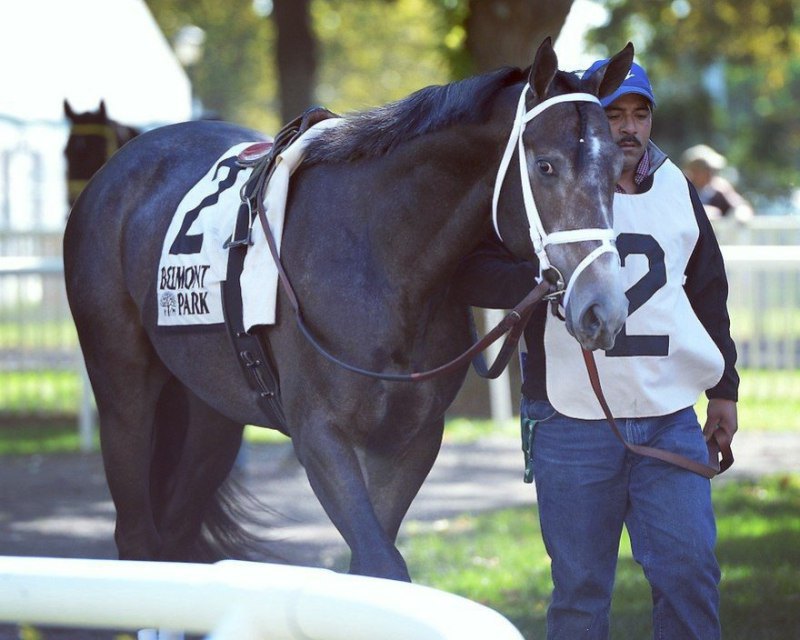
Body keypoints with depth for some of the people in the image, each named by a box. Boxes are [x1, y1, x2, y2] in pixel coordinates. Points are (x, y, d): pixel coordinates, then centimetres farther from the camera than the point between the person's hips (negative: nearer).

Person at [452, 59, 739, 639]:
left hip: (670, 420, 3)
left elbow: (709, 293, 21)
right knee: (581, 588, 4)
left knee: (691, 572, -3)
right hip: (572, 423, -3)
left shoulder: (679, 193, 11)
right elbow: (472, 272, -11)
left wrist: (724, 389, 20)